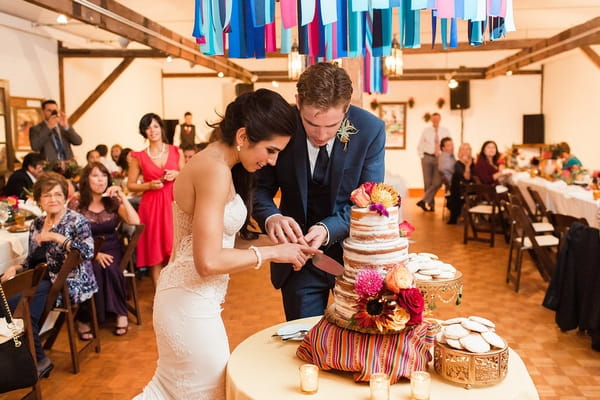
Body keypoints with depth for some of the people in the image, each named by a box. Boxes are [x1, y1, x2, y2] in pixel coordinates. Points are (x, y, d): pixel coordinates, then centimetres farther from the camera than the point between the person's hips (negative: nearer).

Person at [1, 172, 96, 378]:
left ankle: (39, 359, -7)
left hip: (70, 284, -6)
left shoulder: (77, 221, -7)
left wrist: (55, 237, -21)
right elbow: (32, 261, 18)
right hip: (44, 280, 6)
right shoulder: (36, 224, 12)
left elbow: (88, 250, -24)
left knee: (17, 303, -23)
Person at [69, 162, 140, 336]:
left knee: (111, 268, -32)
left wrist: (122, 197, -13)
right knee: (95, 269, -34)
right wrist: (94, 253, -19)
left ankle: (121, 313, -18)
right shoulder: (76, 204, -1)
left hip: (111, 249, 2)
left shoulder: (113, 201, 5)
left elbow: (135, 222, -8)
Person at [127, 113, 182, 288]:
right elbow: (130, 185, 6)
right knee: (155, 253, 3)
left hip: (173, 202, 1)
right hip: (151, 205, -1)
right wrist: (149, 185, -10)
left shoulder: (175, 152, 7)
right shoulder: (138, 157, 3)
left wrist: (177, 175, -7)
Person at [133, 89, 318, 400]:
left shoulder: (214, 162, 7)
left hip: (188, 296, 9)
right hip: (192, 303, -9)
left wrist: (274, 243, 4)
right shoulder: (216, 170, -22)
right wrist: (271, 252, -17)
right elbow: (208, 261, -26)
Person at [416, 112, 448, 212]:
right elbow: (419, 146, 10)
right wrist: (422, 157, 0)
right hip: (427, 158, 0)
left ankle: (424, 200, -13)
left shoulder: (445, 131, 6)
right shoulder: (426, 131, 6)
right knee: (427, 182, 0)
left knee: (437, 182, -15)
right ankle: (430, 205, 9)